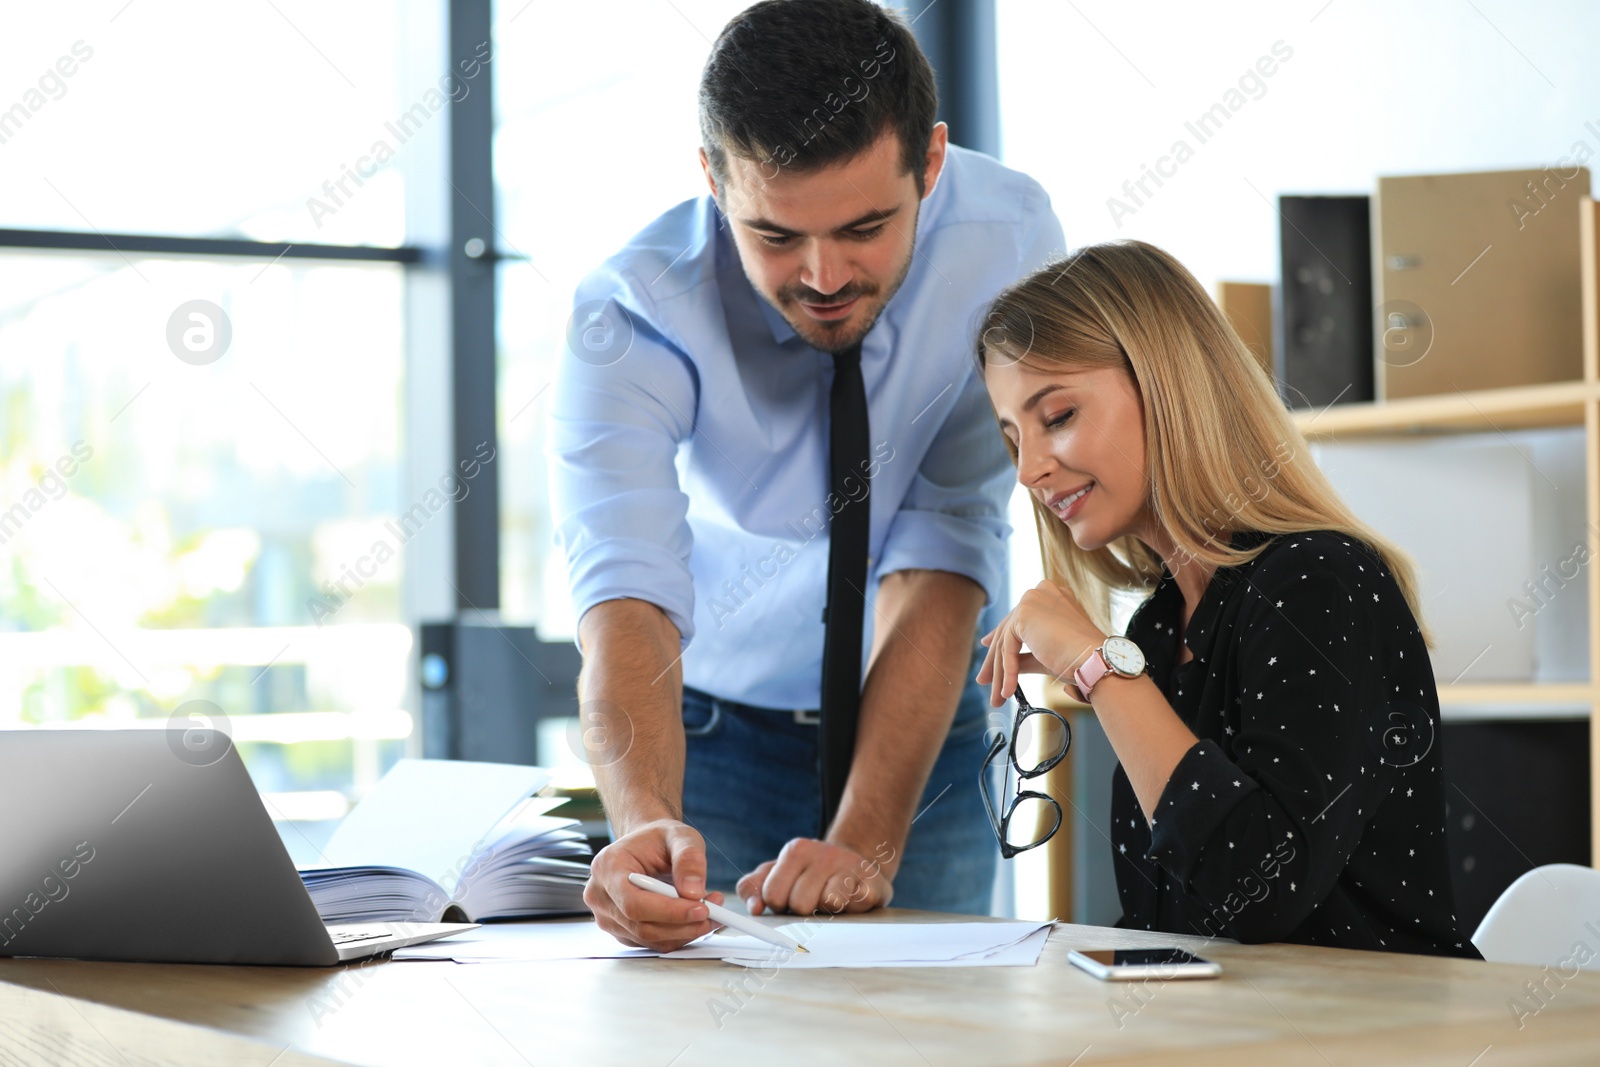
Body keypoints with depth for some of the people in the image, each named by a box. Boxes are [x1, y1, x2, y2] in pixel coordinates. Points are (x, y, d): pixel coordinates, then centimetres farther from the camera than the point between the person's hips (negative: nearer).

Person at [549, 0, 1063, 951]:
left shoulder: (1006, 238, -23)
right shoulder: (634, 313, -26)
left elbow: (944, 562, -26)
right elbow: (626, 596, -38)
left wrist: (869, 842, -35)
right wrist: (645, 820, -58)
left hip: (929, 712, 1)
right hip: (715, 726, -1)